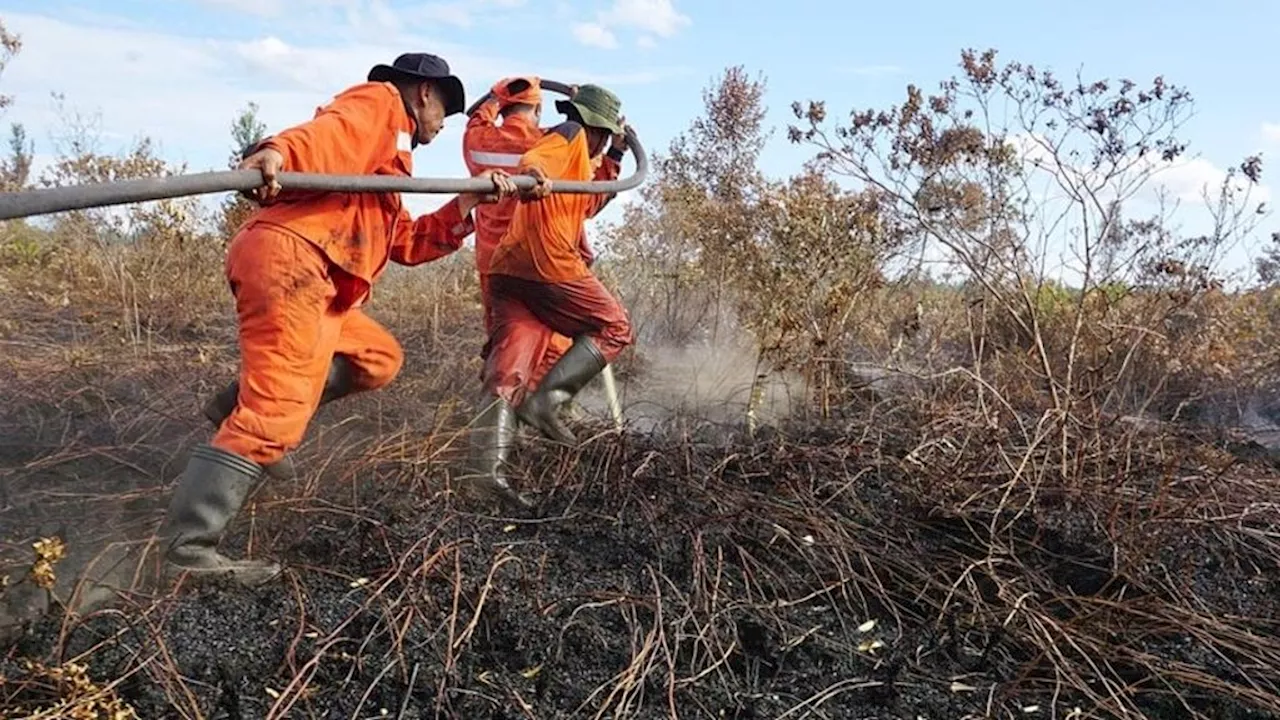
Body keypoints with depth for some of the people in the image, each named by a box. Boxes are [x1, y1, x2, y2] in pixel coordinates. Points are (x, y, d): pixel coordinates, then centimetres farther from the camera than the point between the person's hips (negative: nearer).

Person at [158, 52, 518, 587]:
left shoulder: (386, 159, 36)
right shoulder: (378, 104, 9)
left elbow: (407, 241, 31)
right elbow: (328, 131, -15)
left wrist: (469, 203, 24)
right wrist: (278, 152, -36)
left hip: (315, 285, 10)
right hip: (290, 261, -10)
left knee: (378, 359, 20)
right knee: (275, 416, -14)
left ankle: (245, 411, 12)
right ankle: (185, 545, -11)